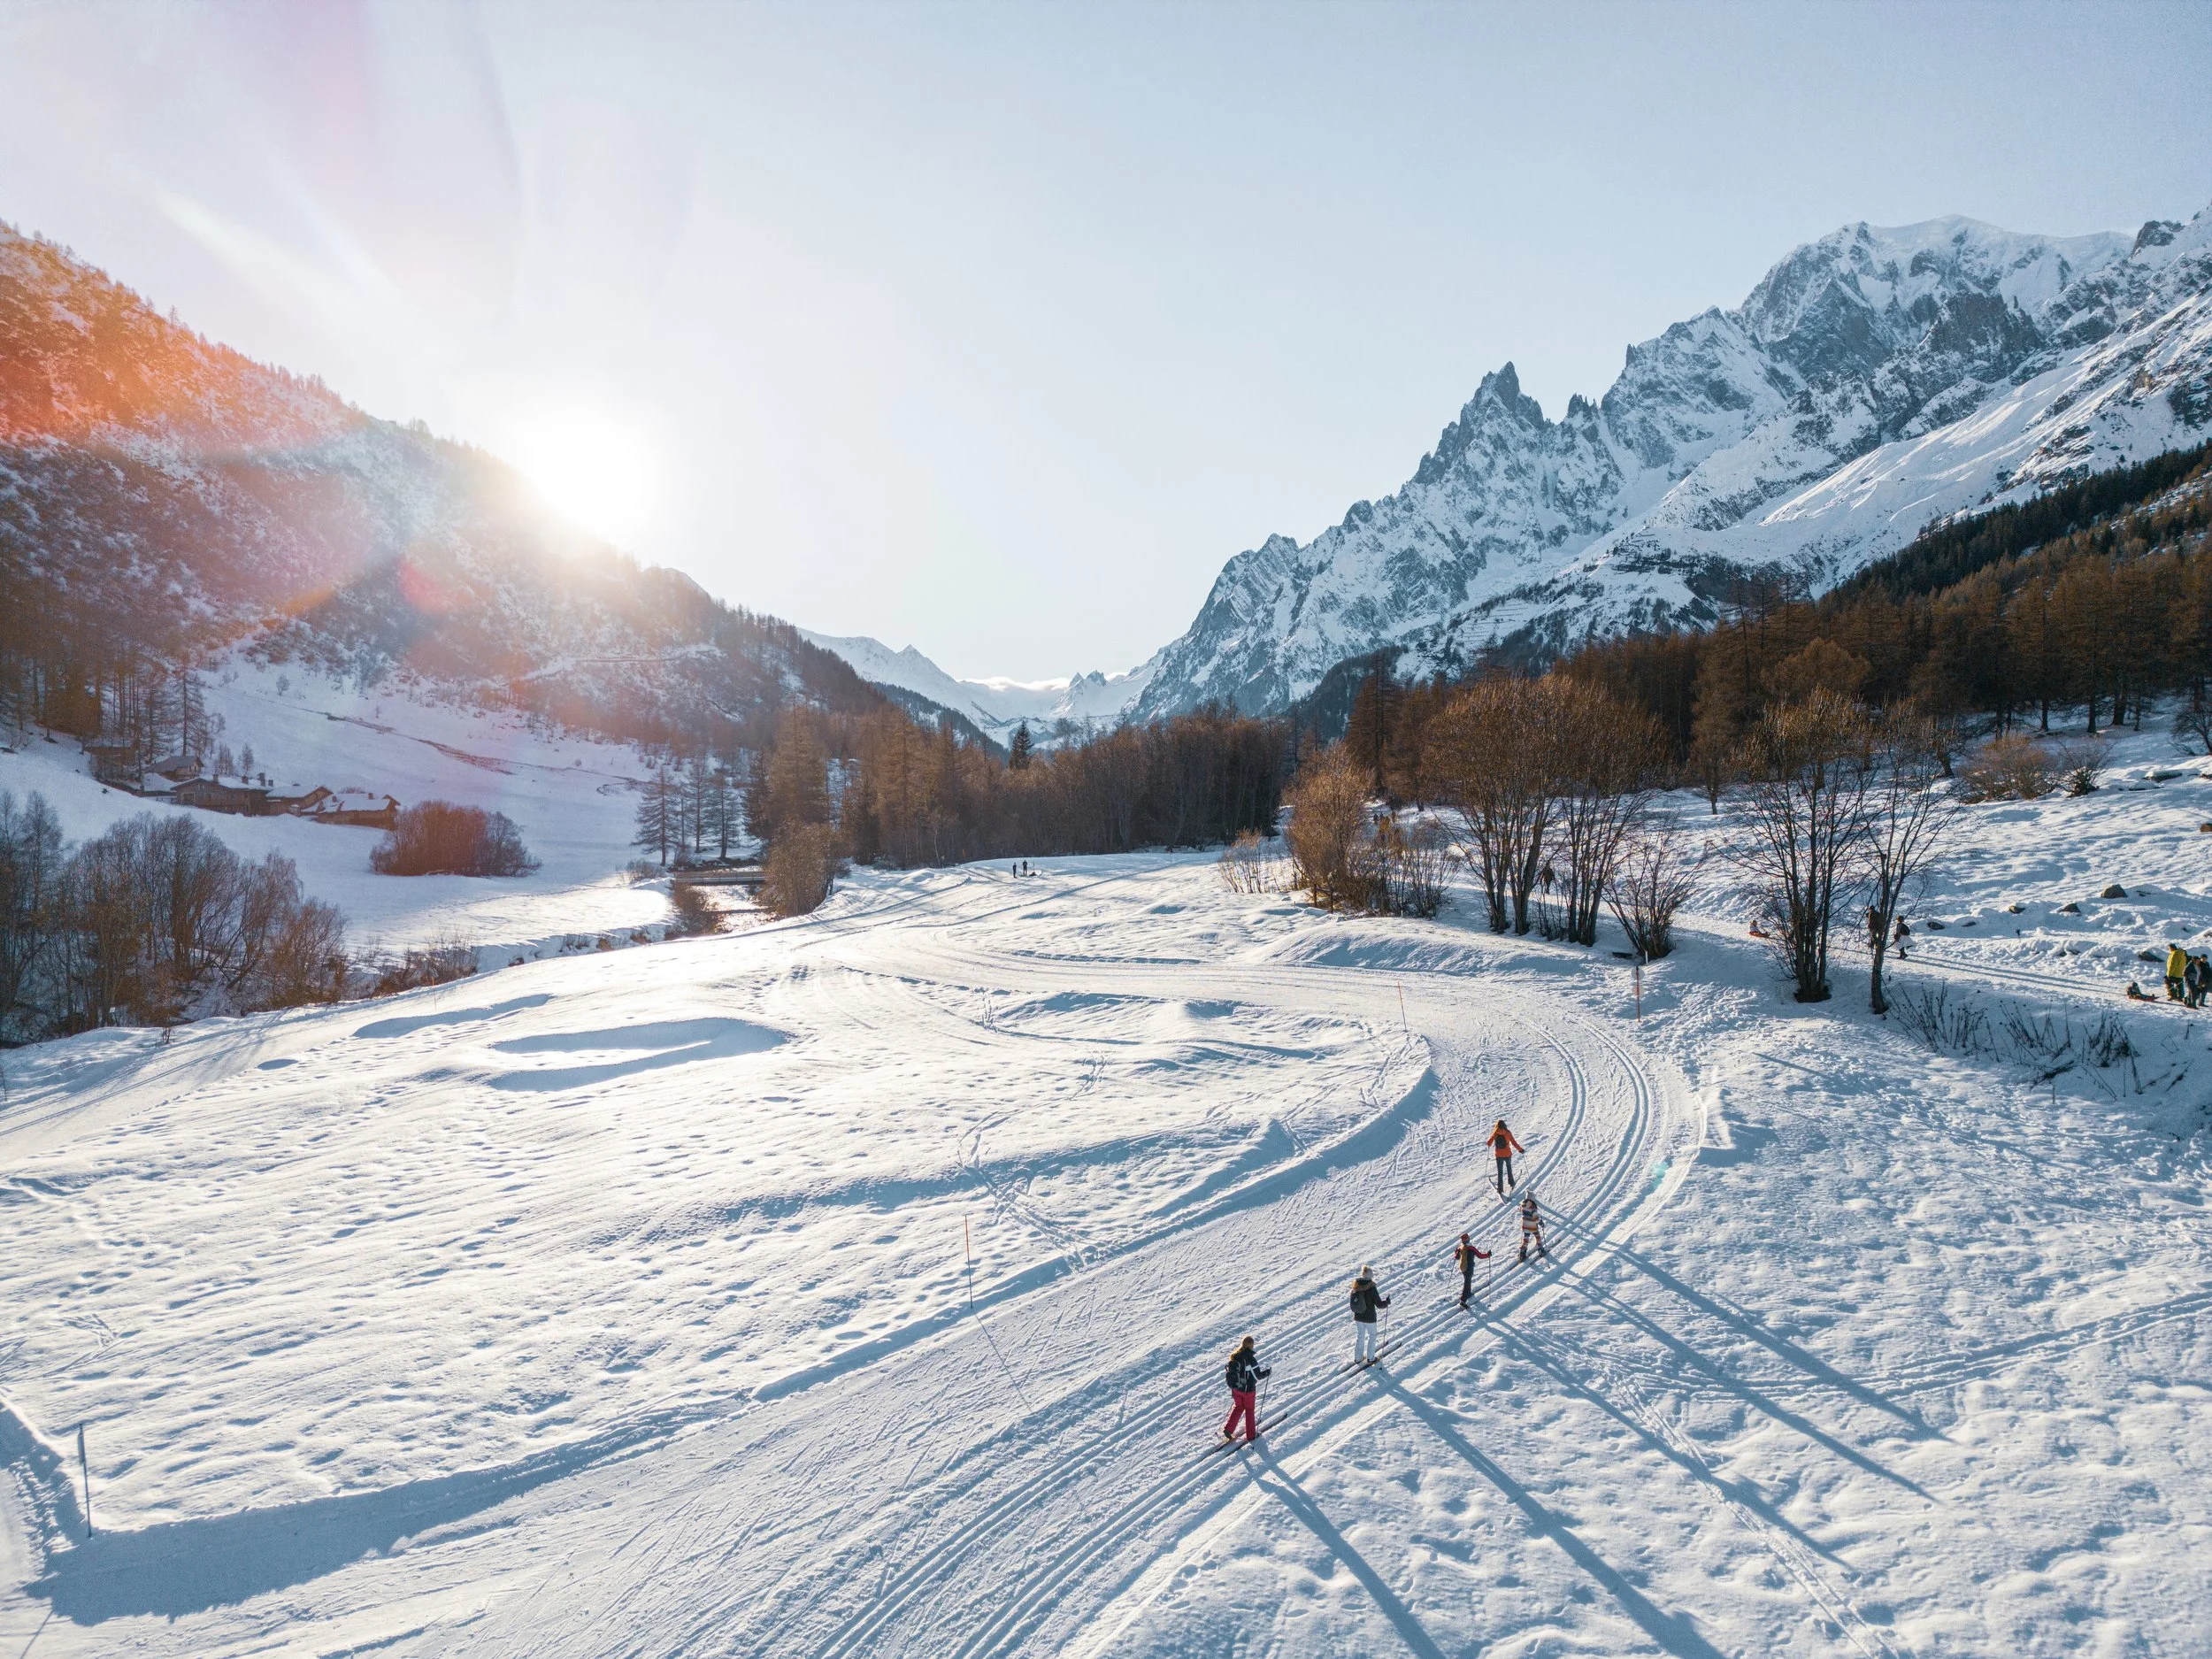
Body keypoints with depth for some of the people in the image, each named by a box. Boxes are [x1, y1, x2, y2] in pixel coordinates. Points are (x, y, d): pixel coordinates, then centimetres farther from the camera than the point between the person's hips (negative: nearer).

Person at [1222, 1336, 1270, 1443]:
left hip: (1235, 1388, 5)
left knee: (1238, 1407, 24)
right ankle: (1251, 1435, 24)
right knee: (1249, 1410, 14)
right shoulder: (1250, 1359, -24)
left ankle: (1228, 1429, 16)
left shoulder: (1234, 1357, -5)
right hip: (1248, 1389, -5)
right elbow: (1257, 1375, -17)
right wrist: (1267, 1372, 0)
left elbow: (1230, 1372, 5)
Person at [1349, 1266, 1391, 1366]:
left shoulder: (1355, 1287, -9)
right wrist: (1387, 1301, 1)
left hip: (1358, 1317, 4)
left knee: (1359, 1336, 22)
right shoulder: (1372, 1289, -24)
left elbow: (1353, 1302, 3)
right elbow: (1379, 1304, -18)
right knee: (1371, 1336, 19)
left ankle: (1357, 1358, 31)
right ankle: (1370, 1358, 27)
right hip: (1369, 1318, -4)